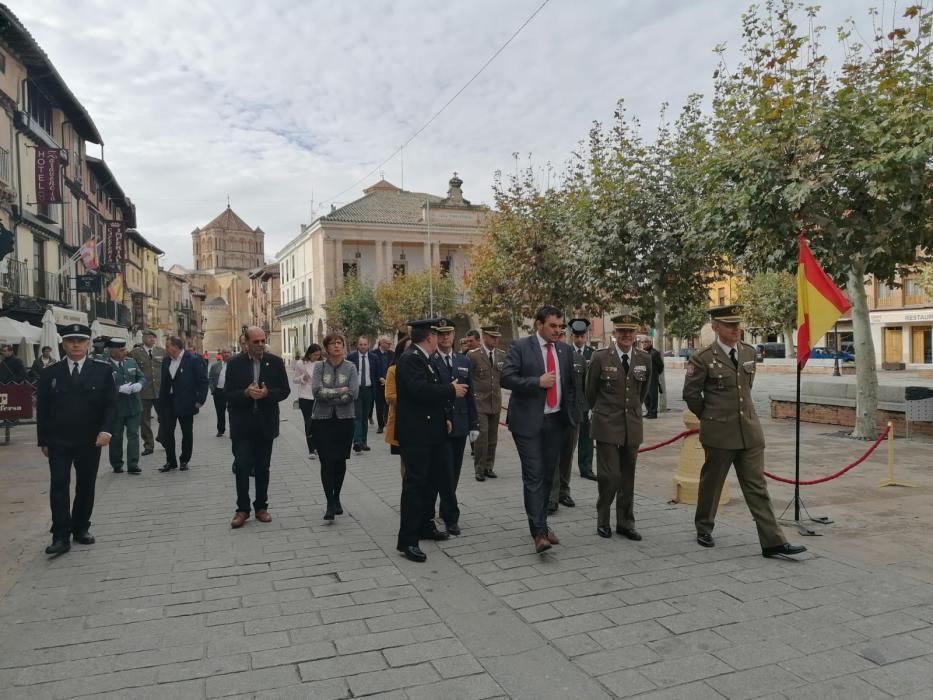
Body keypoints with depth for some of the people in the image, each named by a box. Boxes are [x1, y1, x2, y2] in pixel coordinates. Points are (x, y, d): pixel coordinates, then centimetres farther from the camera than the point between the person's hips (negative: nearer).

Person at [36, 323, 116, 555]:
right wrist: (43, 440, 3)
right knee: (59, 486, -5)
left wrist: (106, 430, -16)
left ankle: (81, 528, 23)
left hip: (90, 440, 0)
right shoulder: (50, 374, 3)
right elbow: (42, 410, 6)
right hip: (58, 441, 0)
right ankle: (61, 536, -3)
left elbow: (110, 404, -3)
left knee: (86, 485, 9)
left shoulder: (102, 370, 0)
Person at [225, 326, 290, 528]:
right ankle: (242, 509, 8)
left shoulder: (275, 362, 1)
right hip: (242, 424, -1)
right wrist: (246, 393, -22)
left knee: (263, 468, 10)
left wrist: (267, 394, -17)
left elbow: (285, 390, 1)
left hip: (265, 424, 1)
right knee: (242, 466, -3)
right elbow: (228, 394, -3)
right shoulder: (235, 364, -2)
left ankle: (261, 507, 21)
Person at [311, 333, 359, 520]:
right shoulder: (319, 367, 1)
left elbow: (353, 394, -11)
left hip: (345, 419, 1)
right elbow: (318, 391, -13)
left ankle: (336, 499, 26)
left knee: (340, 460, 10)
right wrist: (341, 391, -13)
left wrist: (328, 396, -11)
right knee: (326, 461, -5)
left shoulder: (350, 367, 1)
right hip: (322, 420, -1)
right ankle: (330, 503, 0)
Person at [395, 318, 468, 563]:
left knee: (433, 478, 19)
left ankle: (425, 525, 33)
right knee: (415, 482, -7)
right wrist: (451, 390, -19)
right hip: (416, 433, -10)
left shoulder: (423, 359, 14)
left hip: (430, 431, 10)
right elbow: (420, 390, -29)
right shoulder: (409, 359, -17)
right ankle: (407, 540, 0)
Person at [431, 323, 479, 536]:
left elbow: (470, 395, 11)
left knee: (454, 473, 13)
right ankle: (452, 516, 6)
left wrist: (474, 423, 7)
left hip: (460, 425, 5)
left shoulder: (464, 362, 10)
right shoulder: (428, 362, -6)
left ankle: (445, 510, 29)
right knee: (446, 473, -4)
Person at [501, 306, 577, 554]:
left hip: (556, 421, 5)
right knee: (533, 476, -8)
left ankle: (541, 523, 25)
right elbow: (506, 378, -13)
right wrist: (537, 382, -19)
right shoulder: (520, 347, -5)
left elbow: (570, 383, 17)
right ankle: (538, 532, -7)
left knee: (548, 475, 12)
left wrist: (570, 411, 9)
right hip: (528, 421, -5)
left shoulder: (565, 349, 10)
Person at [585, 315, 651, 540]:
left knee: (628, 477, 9)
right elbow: (590, 392, 5)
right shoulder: (600, 357, -7)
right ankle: (603, 521, 15)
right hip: (607, 425, -3)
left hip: (633, 425, 3)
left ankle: (625, 523, 22)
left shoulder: (645, 359, 3)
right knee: (609, 475, -5)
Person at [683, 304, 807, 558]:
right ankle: (704, 528, 29)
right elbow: (691, 394, -3)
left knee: (757, 486, 4)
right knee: (711, 482, 10)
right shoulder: (703, 358, -11)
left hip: (750, 430, 4)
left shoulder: (749, 352, 5)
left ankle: (772, 541, 5)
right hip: (719, 432, -4)